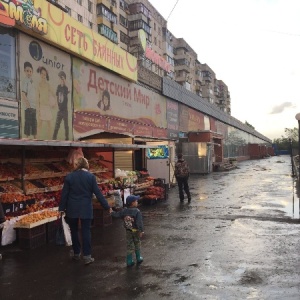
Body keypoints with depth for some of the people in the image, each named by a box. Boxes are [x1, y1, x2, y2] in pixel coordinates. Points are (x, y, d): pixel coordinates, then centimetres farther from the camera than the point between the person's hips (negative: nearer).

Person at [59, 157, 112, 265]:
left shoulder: (69, 177, -3)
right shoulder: (91, 176, -6)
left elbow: (64, 194, -1)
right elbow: (98, 193, -7)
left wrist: (61, 209, 6)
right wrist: (107, 207, -1)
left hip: (72, 209, 1)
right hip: (86, 208, -1)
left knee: (74, 231, 15)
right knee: (86, 231, 4)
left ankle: (76, 254, 24)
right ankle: (87, 256, 4)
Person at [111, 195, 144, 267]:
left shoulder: (124, 211, -5)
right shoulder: (137, 211, -17)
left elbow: (116, 215, 3)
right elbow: (139, 222, -23)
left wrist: (112, 212, 23)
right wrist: (141, 231, -20)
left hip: (128, 231, 3)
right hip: (136, 231, -3)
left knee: (129, 246, 10)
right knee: (137, 244, 16)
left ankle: (129, 261, 11)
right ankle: (138, 258, 28)